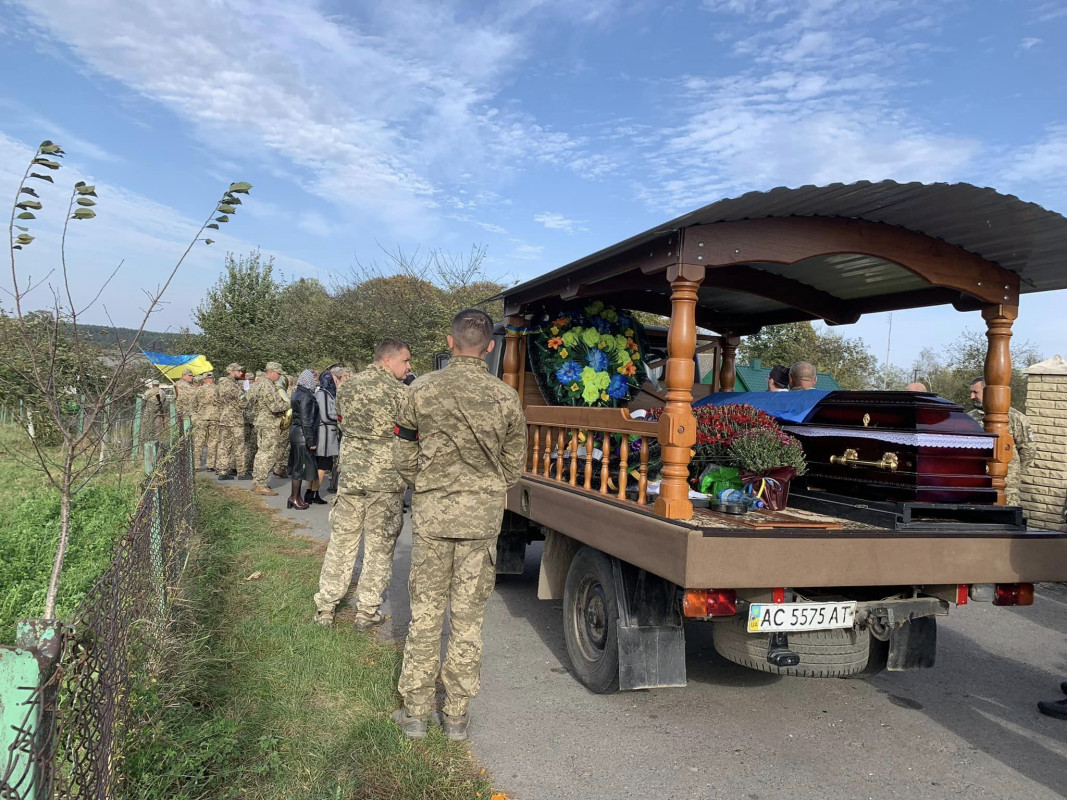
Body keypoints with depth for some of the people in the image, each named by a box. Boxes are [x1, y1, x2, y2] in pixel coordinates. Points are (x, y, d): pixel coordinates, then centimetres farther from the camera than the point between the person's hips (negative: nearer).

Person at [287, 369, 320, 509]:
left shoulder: (297, 393, 13)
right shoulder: (306, 396, -17)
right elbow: (306, 421, -20)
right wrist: (311, 441, -18)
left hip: (295, 432, 10)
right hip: (303, 435, -10)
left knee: (297, 465, 14)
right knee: (301, 466, -2)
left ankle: (296, 495, 22)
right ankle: (295, 498, 6)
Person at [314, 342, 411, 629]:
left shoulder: (347, 387, 5)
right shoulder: (399, 392, -12)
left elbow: (342, 422, 15)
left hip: (350, 475, 4)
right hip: (386, 480, -4)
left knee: (341, 542, 14)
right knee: (379, 547, 9)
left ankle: (325, 608, 19)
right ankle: (367, 612, 15)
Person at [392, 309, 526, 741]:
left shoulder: (422, 390, -5)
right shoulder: (506, 397, -3)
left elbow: (404, 457, 1)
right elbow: (514, 464, 4)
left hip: (431, 511, 0)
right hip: (483, 515, 1)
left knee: (425, 612, 11)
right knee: (469, 614, 10)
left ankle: (416, 710, 21)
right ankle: (457, 714, 21)